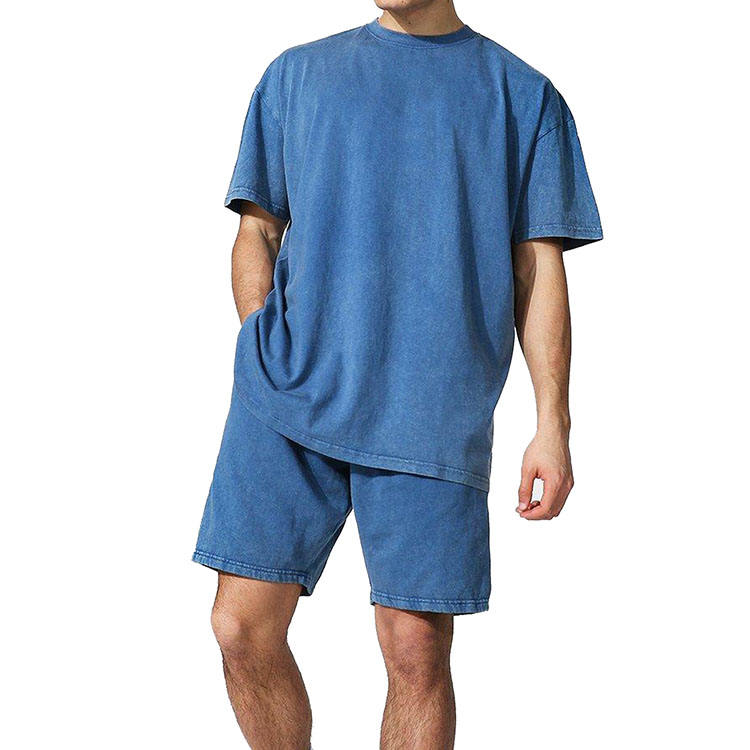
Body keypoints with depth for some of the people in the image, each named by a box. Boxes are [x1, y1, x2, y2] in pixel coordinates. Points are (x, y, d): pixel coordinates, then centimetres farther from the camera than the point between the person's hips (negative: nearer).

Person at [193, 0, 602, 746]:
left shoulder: (524, 94, 13)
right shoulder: (296, 74, 18)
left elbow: (539, 270, 9)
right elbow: (257, 233, 17)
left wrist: (552, 422, 0)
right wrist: (266, 360, 1)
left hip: (432, 416, -2)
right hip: (287, 399, 2)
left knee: (417, 650, -2)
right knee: (244, 628, -2)